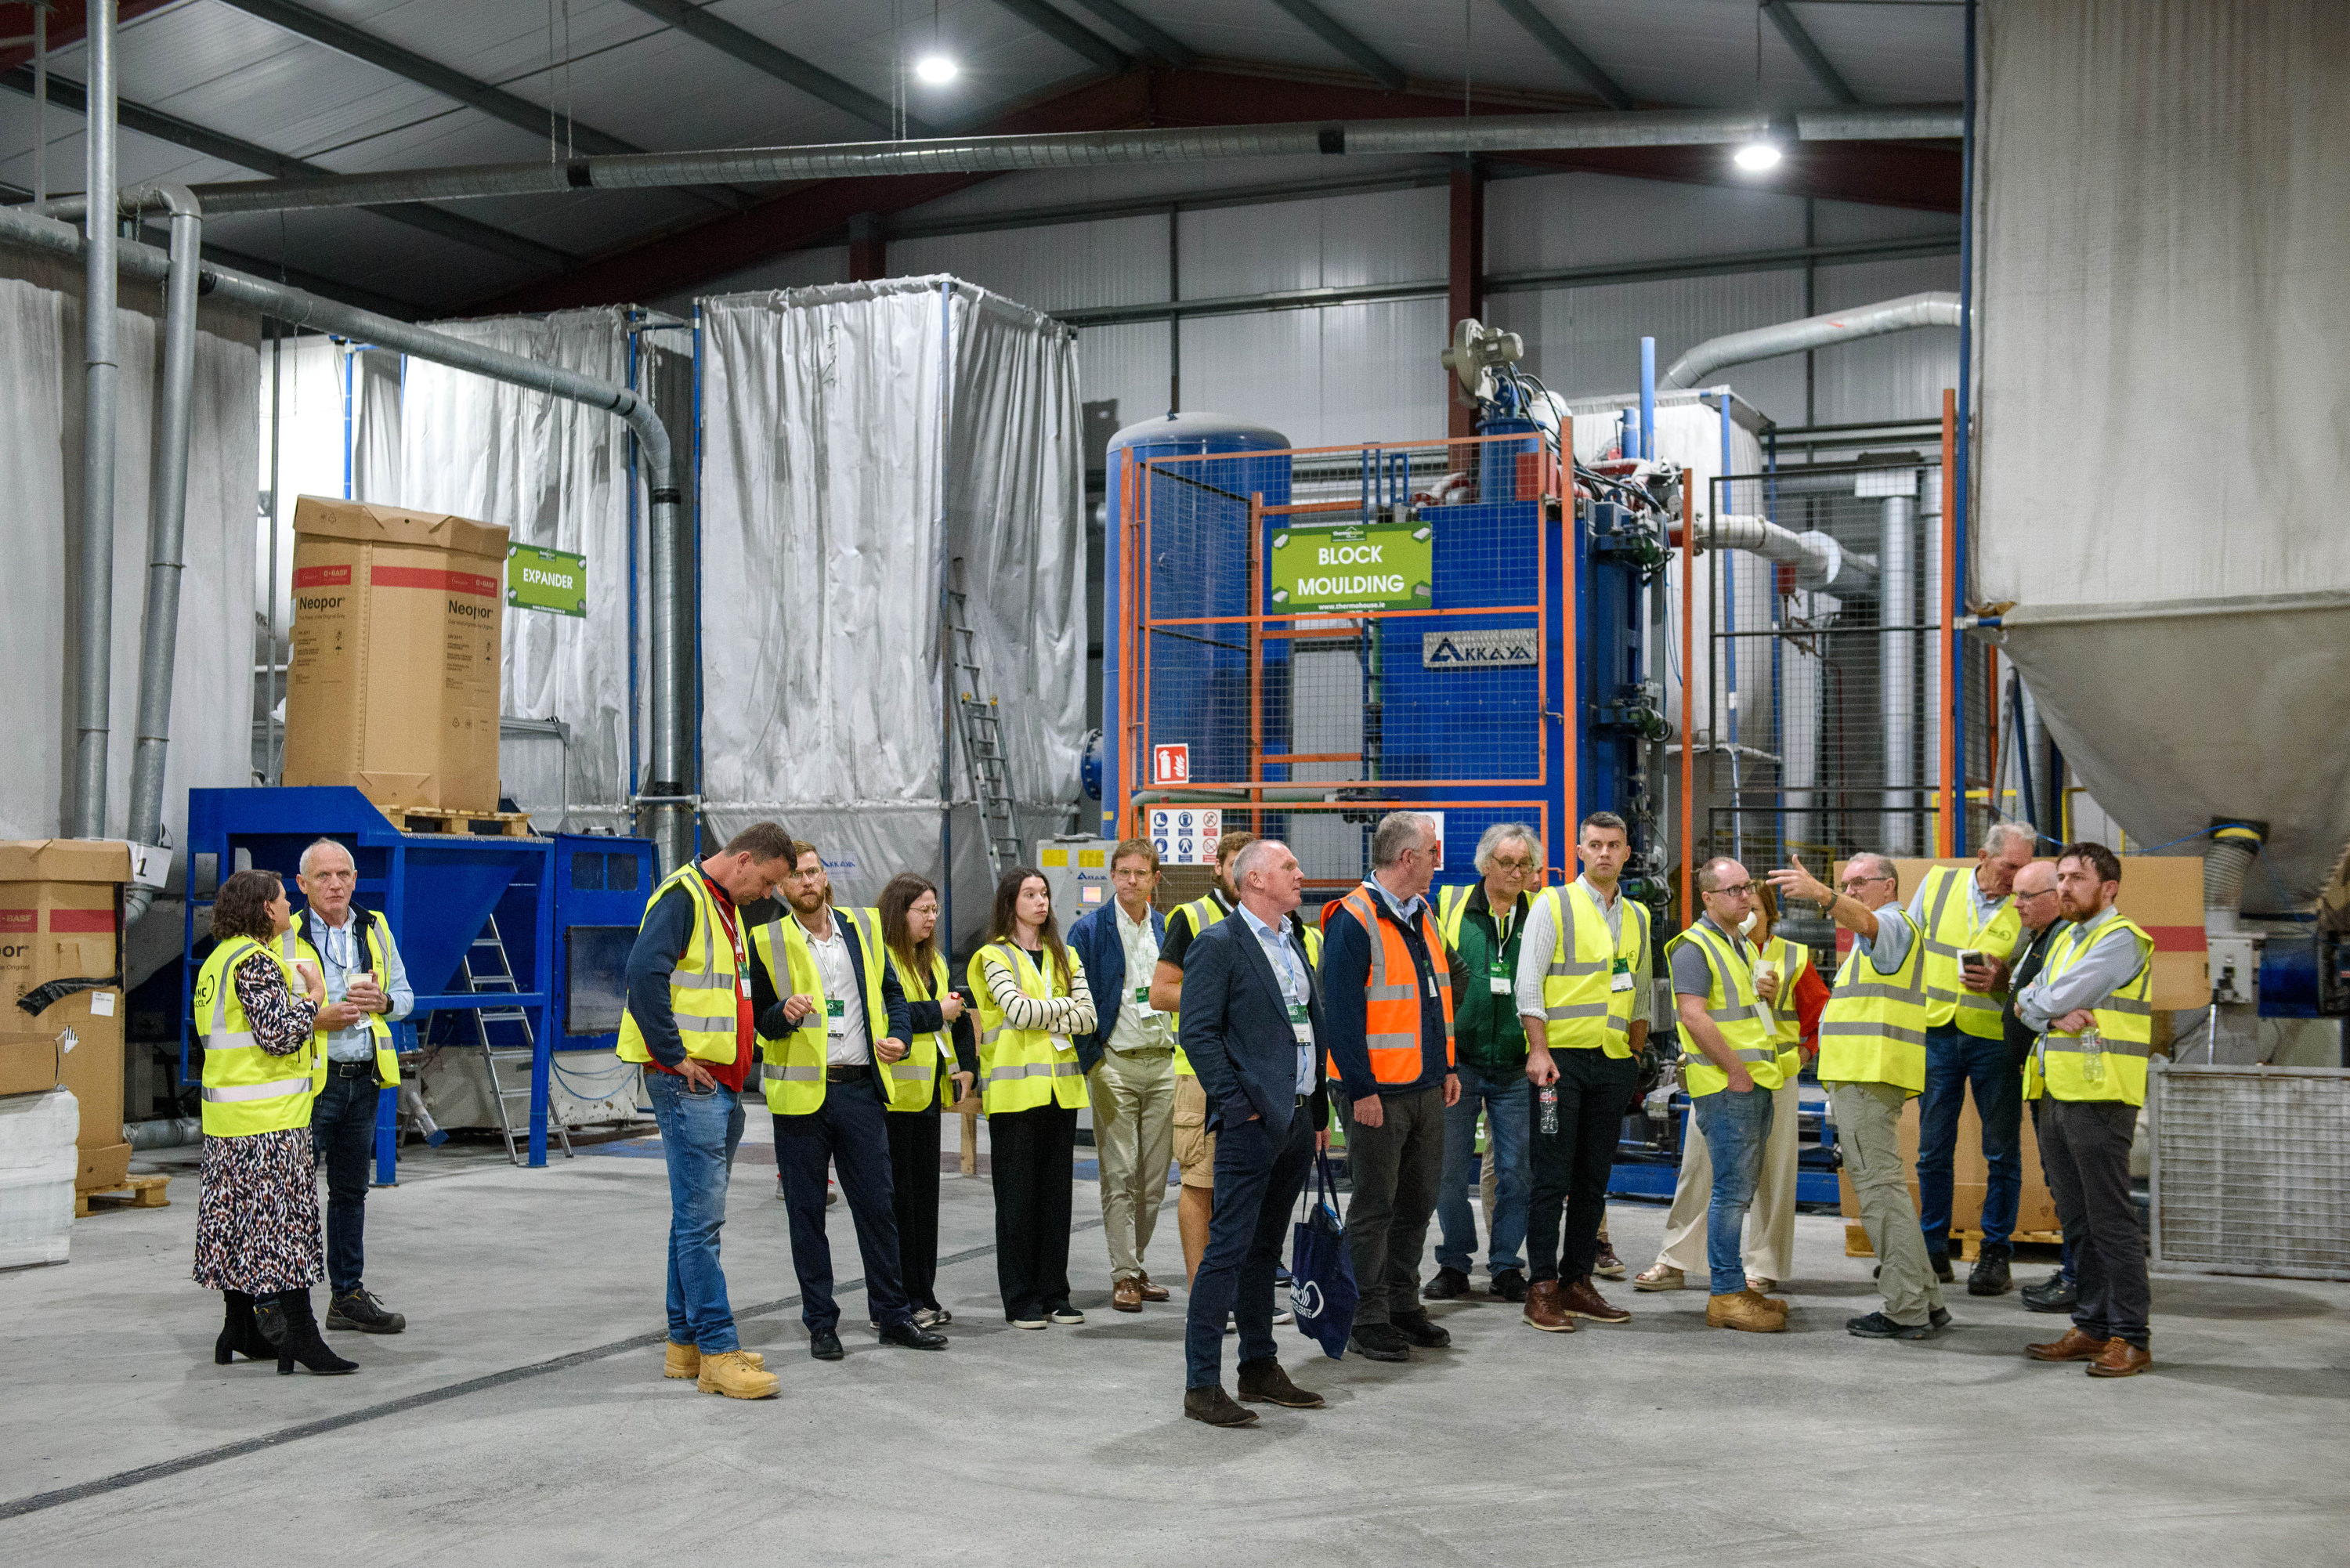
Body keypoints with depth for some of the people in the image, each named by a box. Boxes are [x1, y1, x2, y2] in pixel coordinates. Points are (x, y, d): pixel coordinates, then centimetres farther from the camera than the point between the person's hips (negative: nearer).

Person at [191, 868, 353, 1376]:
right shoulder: (255, 962, -15)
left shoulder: (220, 959, 16)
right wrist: (314, 995, -9)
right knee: (285, 1218, -9)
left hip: (228, 1119, 10)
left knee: (238, 1218, 13)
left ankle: (238, 1330, 19)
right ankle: (299, 1335, -9)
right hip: (269, 1120, -10)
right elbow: (278, 1033, -23)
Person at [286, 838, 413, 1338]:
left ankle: (348, 1295, 24)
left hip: (364, 1078, 6)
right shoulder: (286, 937, -6)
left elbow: (404, 995, 17)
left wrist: (382, 1002, -5)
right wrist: (318, 1018, -21)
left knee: (351, 1190, 15)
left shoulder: (375, 930, 10)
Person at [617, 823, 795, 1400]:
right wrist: (673, 1054, -22)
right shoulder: (681, 897, -13)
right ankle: (718, 1352, -8)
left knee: (699, 1216, 13)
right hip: (687, 1084, -10)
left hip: (721, 1084, 10)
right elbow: (645, 972, -25)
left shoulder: (728, 908, 19)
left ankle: (686, 1342, 20)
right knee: (700, 1218, -9)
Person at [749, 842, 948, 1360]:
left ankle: (894, 1316, 14)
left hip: (861, 1088, 2)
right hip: (801, 1093, -2)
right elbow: (756, 1019, 2)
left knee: (877, 1205, 5)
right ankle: (821, 1324, 13)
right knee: (806, 1212, 4)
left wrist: (899, 1037, -1)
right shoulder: (768, 942, 1)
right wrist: (785, 1014, -20)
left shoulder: (864, 928, 10)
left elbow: (892, 993, 18)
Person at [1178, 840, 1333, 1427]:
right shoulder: (1219, 945, -8)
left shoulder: (1293, 943, 17)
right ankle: (1202, 1385, -5)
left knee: (1265, 1248, 15)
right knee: (1229, 1249, -7)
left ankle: (1260, 1369, 23)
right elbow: (1199, 1033, -13)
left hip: (1297, 1119, 8)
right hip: (1253, 1121, -8)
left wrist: (1319, 1113, 16)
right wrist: (1236, 1105, -16)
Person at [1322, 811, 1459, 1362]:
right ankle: (1368, 1320, 6)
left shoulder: (1422, 916, 13)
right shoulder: (1353, 921, -14)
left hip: (1427, 1088, 8)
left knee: (1418, 1199, 14)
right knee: (1374, 1206, -1)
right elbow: (1341, 1012, -17)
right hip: (1379, 1091, -8)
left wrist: (1447, 1067, 15)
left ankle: (1403, 1306, 24)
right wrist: (1361, 1090, -19)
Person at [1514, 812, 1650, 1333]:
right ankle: (1543, 1289, -3)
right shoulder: (1553, 904, -1)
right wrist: (1539, 1050, -14)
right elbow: (1528, 982, -6)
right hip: (1561, 1056, -5)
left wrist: (1637, 1057, 13)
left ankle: (1577, 1283, 14)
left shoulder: (1638, 917, 15)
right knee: (1552, 1177, -6)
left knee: (1594, 1179, 8)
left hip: (1614, 1061, 5)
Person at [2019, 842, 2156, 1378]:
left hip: (2100, 1099, -9)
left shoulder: (2121, 939, -9)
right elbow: (2026, 1006, 11)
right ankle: (2093, 1327, 18)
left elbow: (2057, 998, -16)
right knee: (2078, 1221, 11)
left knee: (2111, 1221, -6)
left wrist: (2039, 1001, 5)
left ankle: (2131, 1337, -1)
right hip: (2059, 1094, 9)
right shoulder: (2066, 941, 20)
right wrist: (2056, 1014, -10)